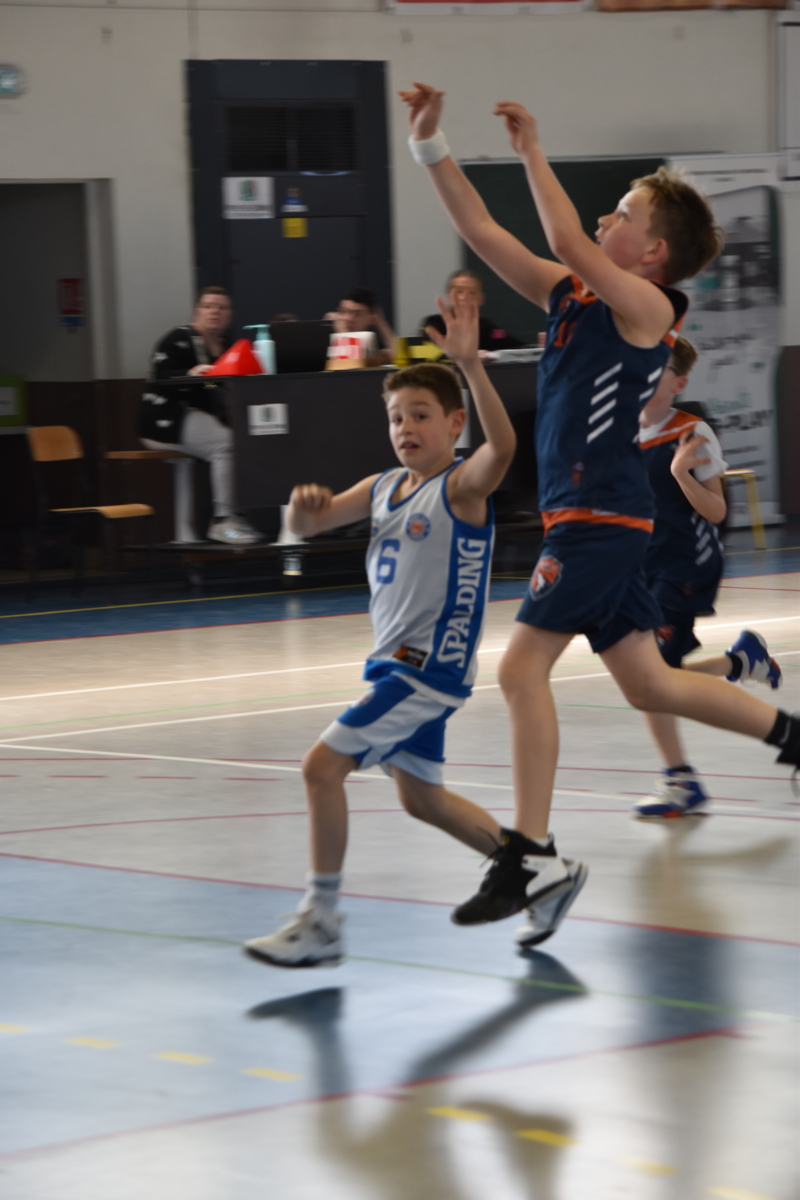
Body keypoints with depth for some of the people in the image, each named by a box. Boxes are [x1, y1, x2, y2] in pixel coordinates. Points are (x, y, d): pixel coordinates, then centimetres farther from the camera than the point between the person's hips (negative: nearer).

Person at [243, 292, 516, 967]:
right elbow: (308, 526, 14)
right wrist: (305, 502, -10)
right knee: (422, 798, 20)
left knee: (323, 766, -14)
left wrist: (470, 363, -46)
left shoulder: (462, 487, -14)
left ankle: (321, 922, -8)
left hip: (430, 666, -10)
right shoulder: (382, 488, 9)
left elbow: (503, 445, -35)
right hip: (394, 662, 10)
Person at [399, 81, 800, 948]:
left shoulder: (648, 310, -10)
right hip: (581, 518, 9)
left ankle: (532, 858, -15)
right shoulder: (568, 294, 12)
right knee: (648, 685, 16)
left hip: (603, 517, -9)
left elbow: (570, 244, -25)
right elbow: (482, 232, 11)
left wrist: (532, 153, -15)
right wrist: (430, 146, 4)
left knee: (523, 666, -15)